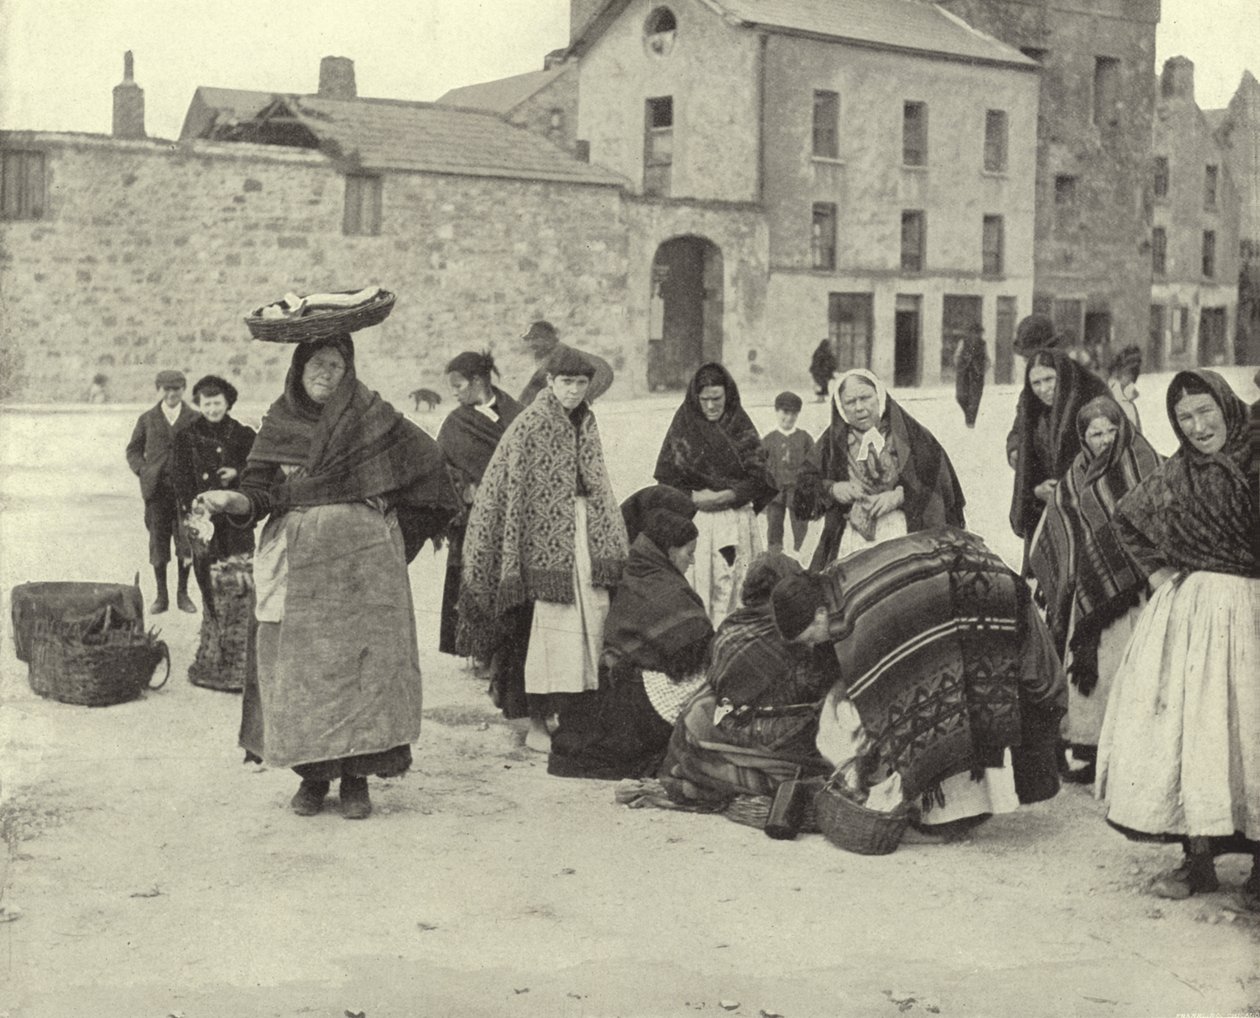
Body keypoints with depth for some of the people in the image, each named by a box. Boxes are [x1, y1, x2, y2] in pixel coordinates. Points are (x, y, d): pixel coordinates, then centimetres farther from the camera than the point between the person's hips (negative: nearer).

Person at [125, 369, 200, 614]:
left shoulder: (195, 419, 6)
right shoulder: (148, 419, 10)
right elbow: (133, 450, 16)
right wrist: (143, 471, 0)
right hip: (157, 489, 1)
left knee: (186, 541, -2)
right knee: (158, 541, 3)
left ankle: (183, 593, 12)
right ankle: (161, 596, 12)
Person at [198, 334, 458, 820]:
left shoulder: (371, 417, 2)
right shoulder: (279, 424, 7)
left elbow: (427, 464, 9)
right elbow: (261, 492, 1)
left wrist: (397, 532, 8)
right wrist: (233, 500, -21)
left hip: (362, 562, -2)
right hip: (297, 566, 2)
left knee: (362, 663, -3)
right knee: (301, 665, 1)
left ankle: (356, 776, 5)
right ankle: (312, 773, 11)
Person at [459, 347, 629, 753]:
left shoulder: (587, 423, 12)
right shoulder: (529, 427, -8)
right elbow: (509, 490, -10)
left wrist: (612, 547, 15)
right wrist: (512, 557, -14)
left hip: (587, 542, 7)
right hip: (545, 542, -7)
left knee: (591, 625, 4)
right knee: (546, 629, -5)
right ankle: (536, 726, 3)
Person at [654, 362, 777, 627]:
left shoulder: (741, 426, 5)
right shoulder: (684, 427, 2)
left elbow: (759, 476, 0)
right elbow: (667, 478, 1)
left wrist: (729, 494, -12)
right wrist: (694, 496, -13)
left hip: (738, 520, 1)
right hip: (697, 522, -1)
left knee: (735, 590, -2)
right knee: (698, 592, -5)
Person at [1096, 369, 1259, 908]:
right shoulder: (1175, 474, 9)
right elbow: (1125, 519, 25)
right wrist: (1153, 568, 15)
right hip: (1183, 614, 4)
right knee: (1181, 727, 2)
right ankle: (1198, 861, 12)